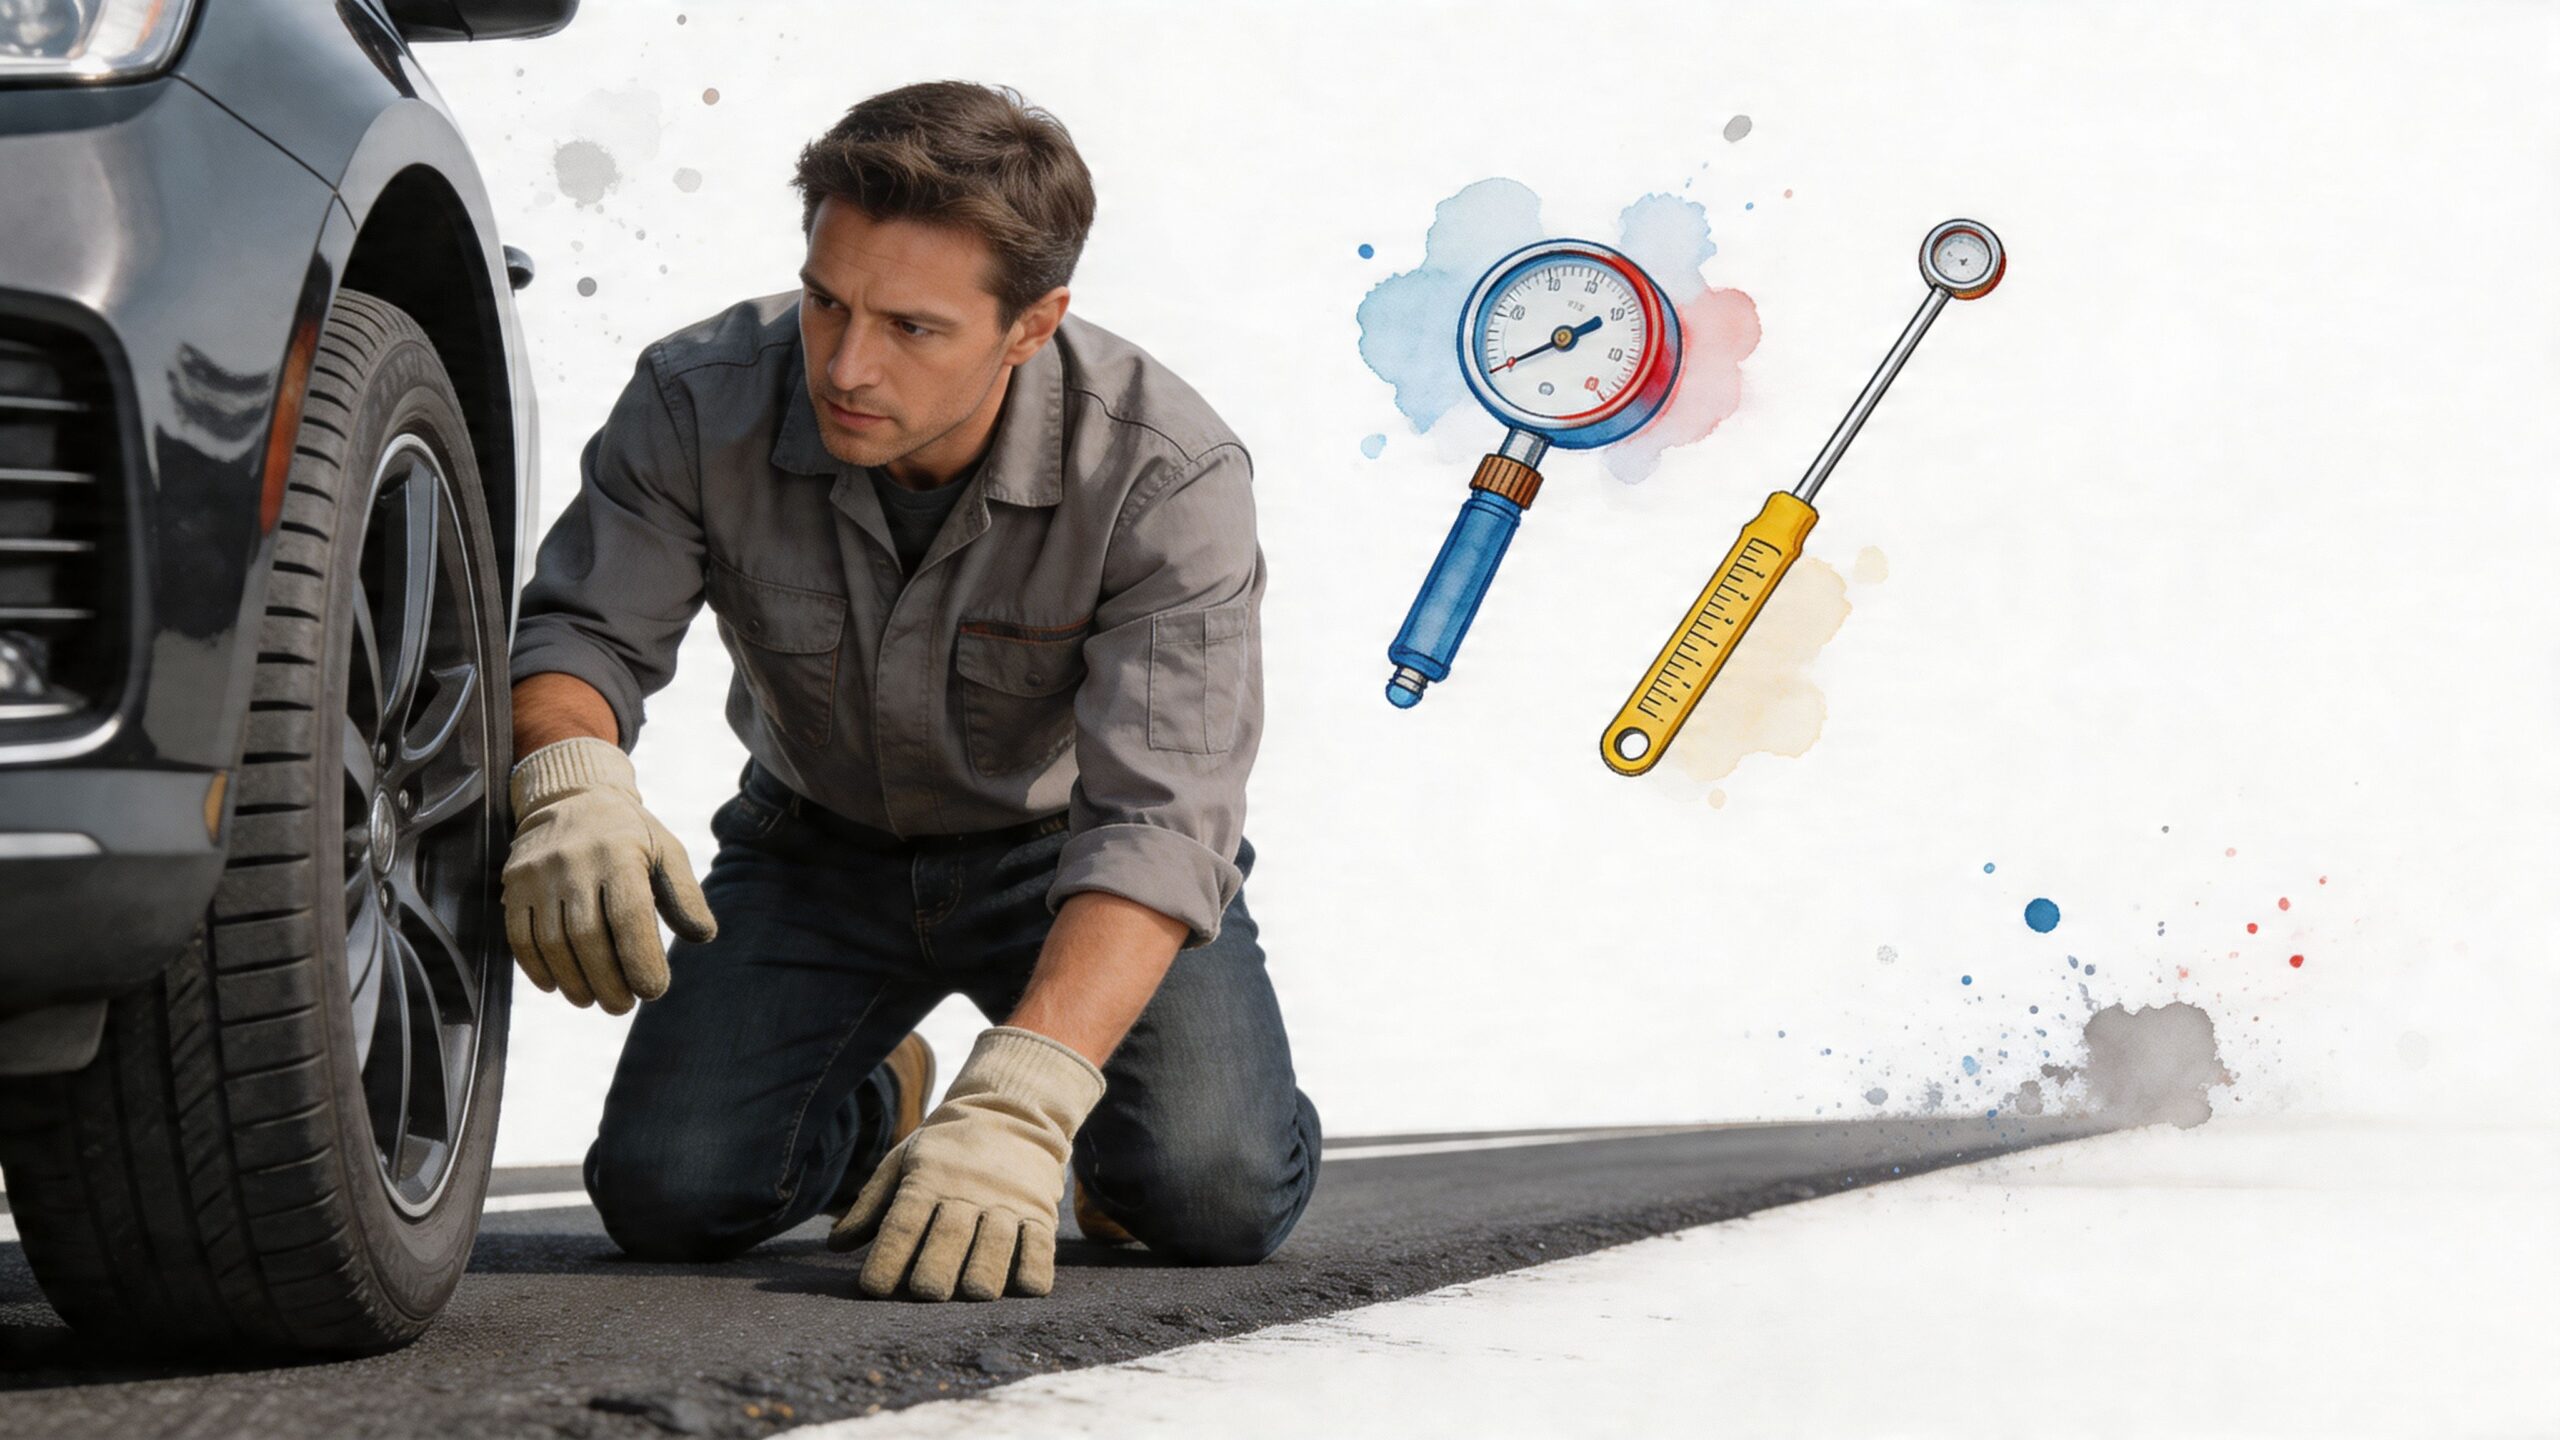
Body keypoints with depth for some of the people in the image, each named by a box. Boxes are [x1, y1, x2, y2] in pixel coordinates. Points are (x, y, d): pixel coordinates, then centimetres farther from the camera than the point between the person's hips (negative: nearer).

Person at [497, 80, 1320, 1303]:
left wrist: (1018, 1109, -51)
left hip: (1058, 845, -2)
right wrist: (571, 782, -43)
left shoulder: (1165, 472, -31)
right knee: (667, 1196, -16)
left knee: (1220, 1197, -23)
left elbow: (1158, 821, -37)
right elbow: (578, 628, -16)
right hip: (821, 845, 2)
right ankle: (870, 1107, 20)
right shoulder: (700, 404, -24)